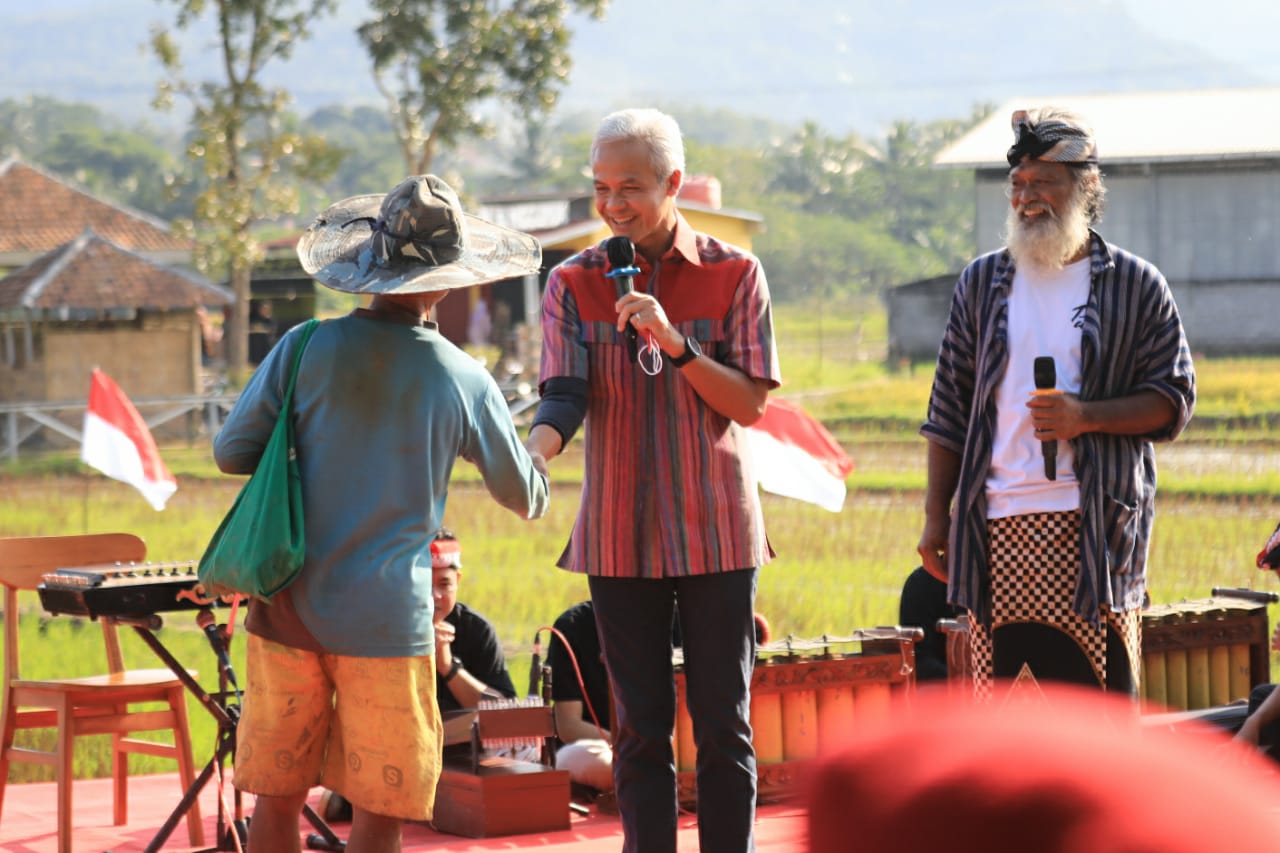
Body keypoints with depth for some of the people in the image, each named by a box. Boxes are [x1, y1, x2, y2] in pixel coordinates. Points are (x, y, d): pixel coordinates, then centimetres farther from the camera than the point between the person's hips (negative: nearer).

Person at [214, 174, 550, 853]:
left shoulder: (304, 350, -4)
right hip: (387, 616, -2)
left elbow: (230, 453, 2)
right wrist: (538, 464, 33)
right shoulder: (462, 380, -4)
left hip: (288, 609, 2)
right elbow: (525, 496, 9)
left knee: (276, 797, 11)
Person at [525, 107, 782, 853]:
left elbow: (750, 404, -6)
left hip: (715, 532, -1)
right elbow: (564, 398, -8)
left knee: (724, 726, 3)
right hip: (620, 538, 1)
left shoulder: (734, 275, -1)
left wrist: (674, 343, -19)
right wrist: (528, 458, -29)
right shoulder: (574, 284, 3)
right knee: (642, 728, 5)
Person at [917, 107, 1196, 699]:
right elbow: (948, 409, 13)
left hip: (1094, 529, -2)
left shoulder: (1136, 286, 5)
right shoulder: (982, 283, 12)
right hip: (997, 530, 2)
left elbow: (1174, 400, 2)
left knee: (1102, 693, -2)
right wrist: (936, 516, 8)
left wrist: (1086, 417, -14)